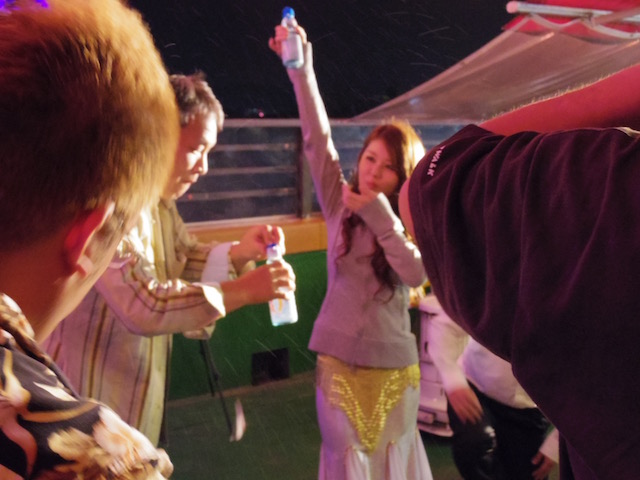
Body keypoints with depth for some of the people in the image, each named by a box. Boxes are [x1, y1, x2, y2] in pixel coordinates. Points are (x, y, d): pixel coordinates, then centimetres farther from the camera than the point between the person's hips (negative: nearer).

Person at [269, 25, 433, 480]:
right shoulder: (340, 203, -1)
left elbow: (416, 274, -18)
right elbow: (317, 138, -10)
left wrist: (378, 214, -20)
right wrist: (300, 66, -17)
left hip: (394, 362, 0)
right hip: (339, 357, 0)